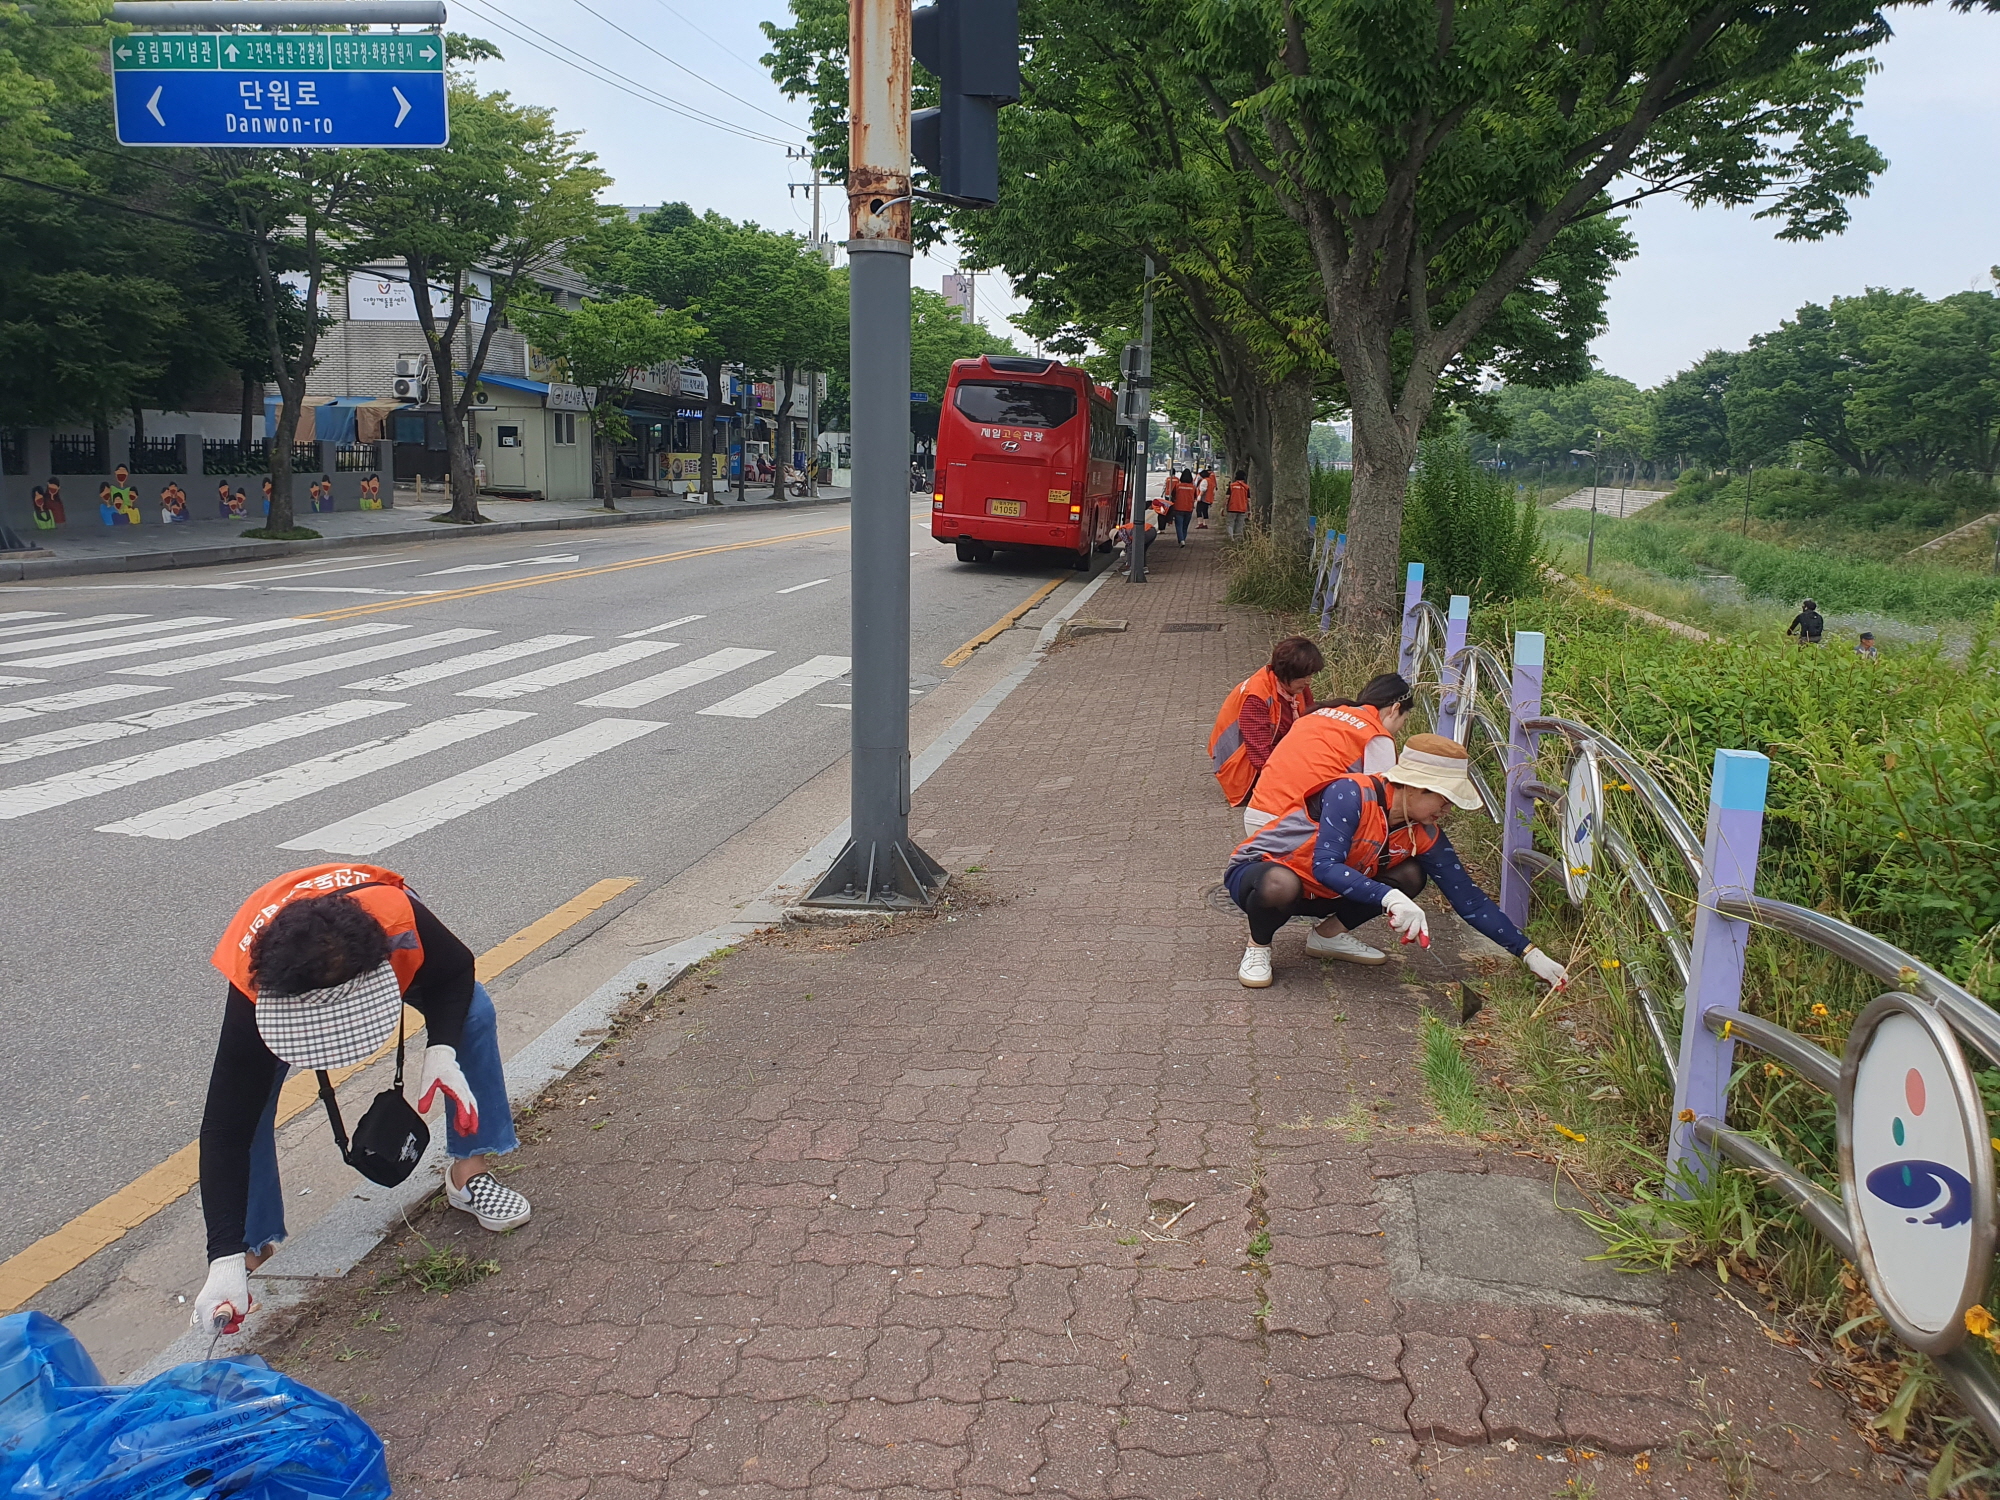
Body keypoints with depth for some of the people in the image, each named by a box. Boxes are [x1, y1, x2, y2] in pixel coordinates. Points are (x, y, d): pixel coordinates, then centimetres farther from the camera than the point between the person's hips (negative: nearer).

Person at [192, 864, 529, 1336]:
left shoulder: (396, 914, -45)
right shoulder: (253, 999, -44)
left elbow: (456, 969, -21)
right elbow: (225, 1129, -38)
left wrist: (442, 1051, -40)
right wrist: (225, 1261, -43)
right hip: (281, 972, -1)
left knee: (473, 1010, -19)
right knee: (245, 1102, -22)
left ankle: (470, 1171, -2)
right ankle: (255, 1244, -1)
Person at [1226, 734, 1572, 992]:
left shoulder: (1424, 836, -8)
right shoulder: (1352, 794, -28)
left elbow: (1469, 899, -5)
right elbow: (1325, 867, -37)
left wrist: (1528, 953, -10)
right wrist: (1389, 898, -48)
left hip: (1321, 895, 6)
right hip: (1259, 870, -6)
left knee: (1411, 875, -12)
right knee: (1282, 884, -42)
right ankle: (1258, 945, -9)